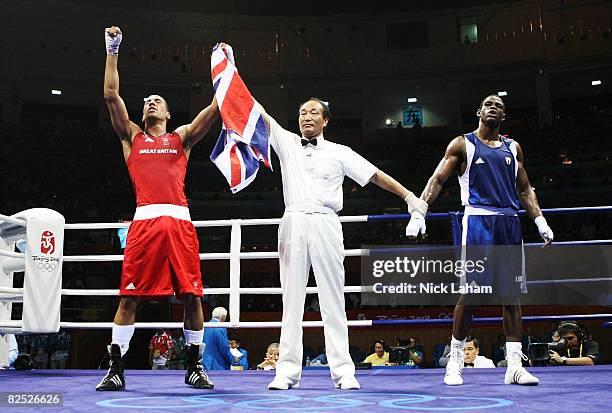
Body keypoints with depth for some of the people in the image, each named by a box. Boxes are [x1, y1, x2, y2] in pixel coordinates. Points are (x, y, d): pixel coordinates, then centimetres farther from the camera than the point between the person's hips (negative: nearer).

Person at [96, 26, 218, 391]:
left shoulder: (182, 137, 20)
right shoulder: (132, 137, 20)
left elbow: (217, 106, 11)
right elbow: (111, 96, 11)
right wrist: (112, 52, 10)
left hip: (180, 222, 0)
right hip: (145, 221, 0)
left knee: (192, 296, -1)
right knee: (129, 297, -2)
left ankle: (194, 367, 12)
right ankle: (116, 369, 7)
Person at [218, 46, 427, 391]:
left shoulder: (340, 153, 12)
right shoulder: (287, 143, 16)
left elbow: (375, 175, 11)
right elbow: (258, 111, 12)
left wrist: (410, 197, 3)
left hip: (325, 224, -1)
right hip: (294, 223, 1)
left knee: (332, 300, -2)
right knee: (292, 300, 0)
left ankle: (343, 370, 0)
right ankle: (288, 371, 2)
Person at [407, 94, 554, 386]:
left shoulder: (513, 148, 19)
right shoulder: (463, 144, 6)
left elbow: (524, 189, 22)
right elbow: (437, 179, -1)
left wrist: (540, 220, 11)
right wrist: (418, 212, -14)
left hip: (509, 222, 5)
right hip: (478, 219, -5)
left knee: (512, 293, 2)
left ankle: (514, 366, 6)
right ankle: (455, 362, 5)